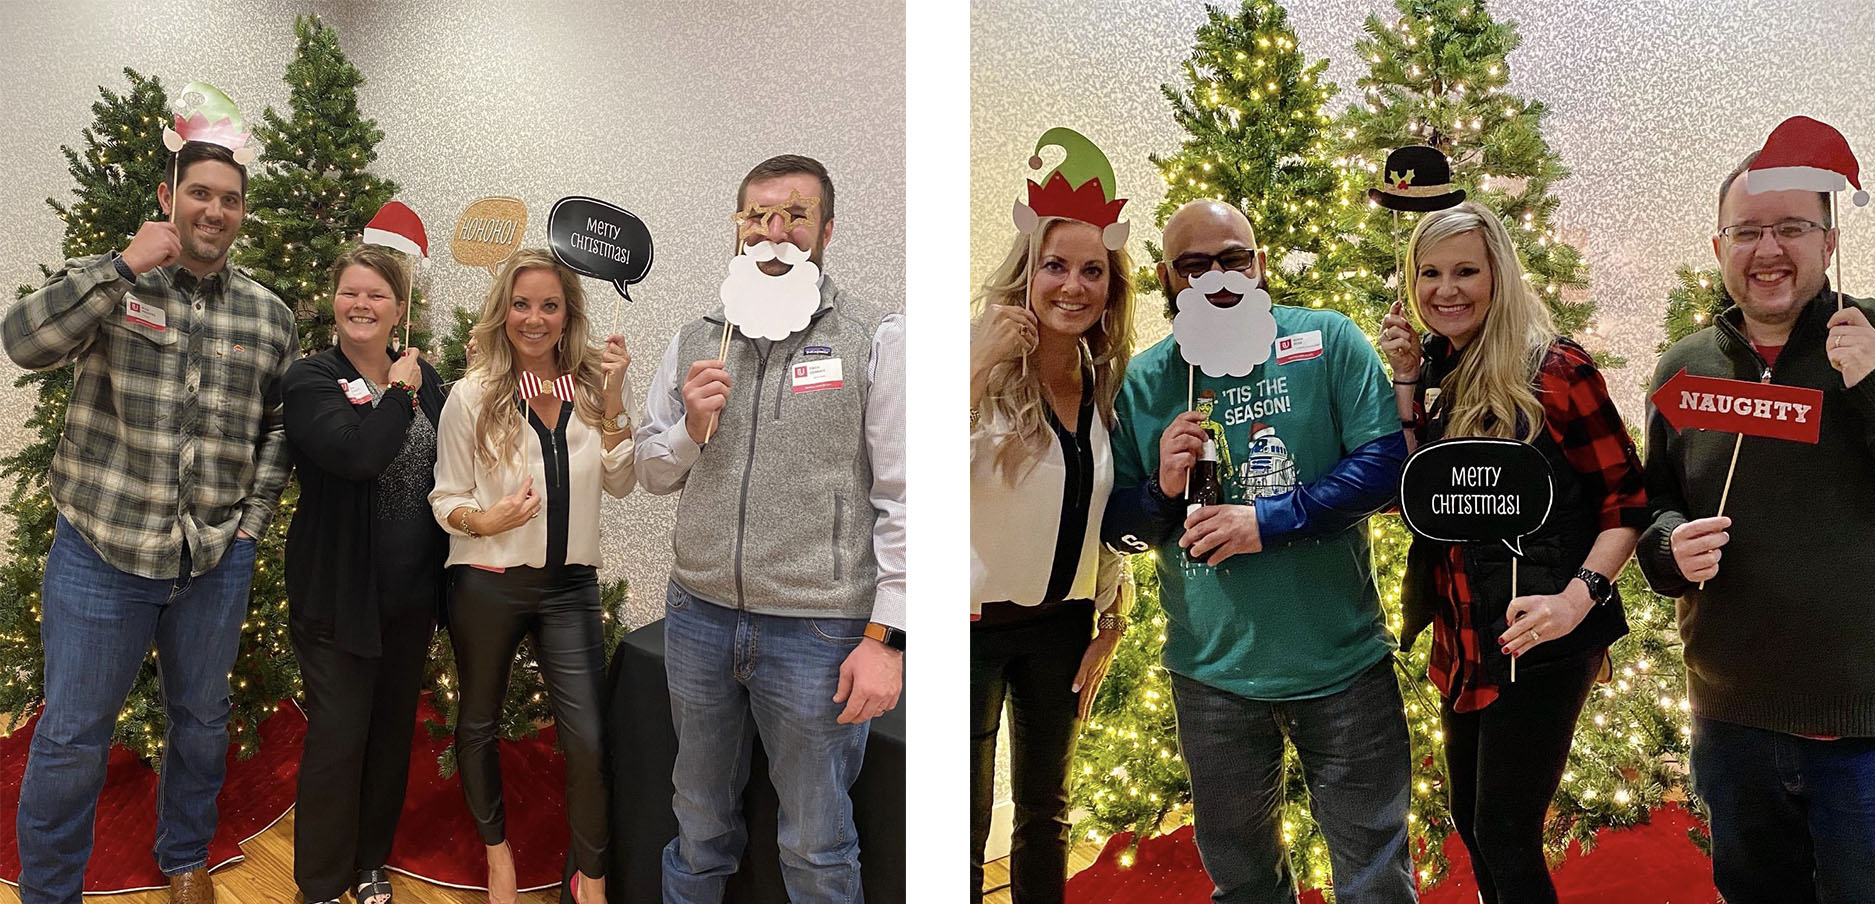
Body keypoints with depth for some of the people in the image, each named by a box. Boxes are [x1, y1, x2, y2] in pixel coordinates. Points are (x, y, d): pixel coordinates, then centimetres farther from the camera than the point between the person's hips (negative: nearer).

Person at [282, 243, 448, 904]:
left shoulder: (422, 379, 7)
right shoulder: (310, 380, -8)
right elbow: (356, 453, -27)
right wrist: (399, 392, -15)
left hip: (412, 589, 5)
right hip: (339, 594, -5)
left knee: (394, 728, 15)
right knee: (338, 735, 0)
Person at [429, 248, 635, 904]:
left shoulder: (591, 386, 2)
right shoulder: (474, 395, -5)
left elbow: (620, 483, 1)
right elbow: (444, 498, -2)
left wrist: (614, 398, -8)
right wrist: (484, 519, -23)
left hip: (570, 586, 1)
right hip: (487, 585, -1)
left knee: (589, 741, -2)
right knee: (479, 722, 16)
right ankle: (496, 846, 40)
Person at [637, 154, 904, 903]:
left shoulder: (874, 340, -7)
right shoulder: (695, 341, 7)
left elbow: (903, 499, -11)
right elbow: (652, 474, 14)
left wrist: (886, 637, -15)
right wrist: (689, 430, -7)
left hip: (818, 629, -4)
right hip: (698, 615, 4)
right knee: (700, 819, 22)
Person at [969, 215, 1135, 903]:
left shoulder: (1106, 385, 2)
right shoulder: (986, 370, -15)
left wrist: (1110, 624, 11)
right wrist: (978, 369, -33)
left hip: (1061, 624, 5)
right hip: (974, 621, -5)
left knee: (1046, 813, 19)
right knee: (968, 826, 5)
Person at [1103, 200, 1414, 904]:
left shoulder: (1329, 342, -4)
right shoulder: (1141, 382, 1)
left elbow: (1387, 463, -12)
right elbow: (1115, 523, 6)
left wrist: (1268, 520, -20)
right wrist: (1161, 490, -15)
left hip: (1342, 663, -2)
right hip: (1213, 675, 2)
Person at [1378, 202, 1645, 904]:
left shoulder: (1555, 368, -12)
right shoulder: (1436, 369, 6)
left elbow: (1627, 500, -10)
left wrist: (1577, 597, -24)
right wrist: (1405, 379, -7)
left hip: (1538, 642, -6)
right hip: (1461, 639, 7)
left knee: (1506, 836, 0)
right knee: (1470, 821, 20)